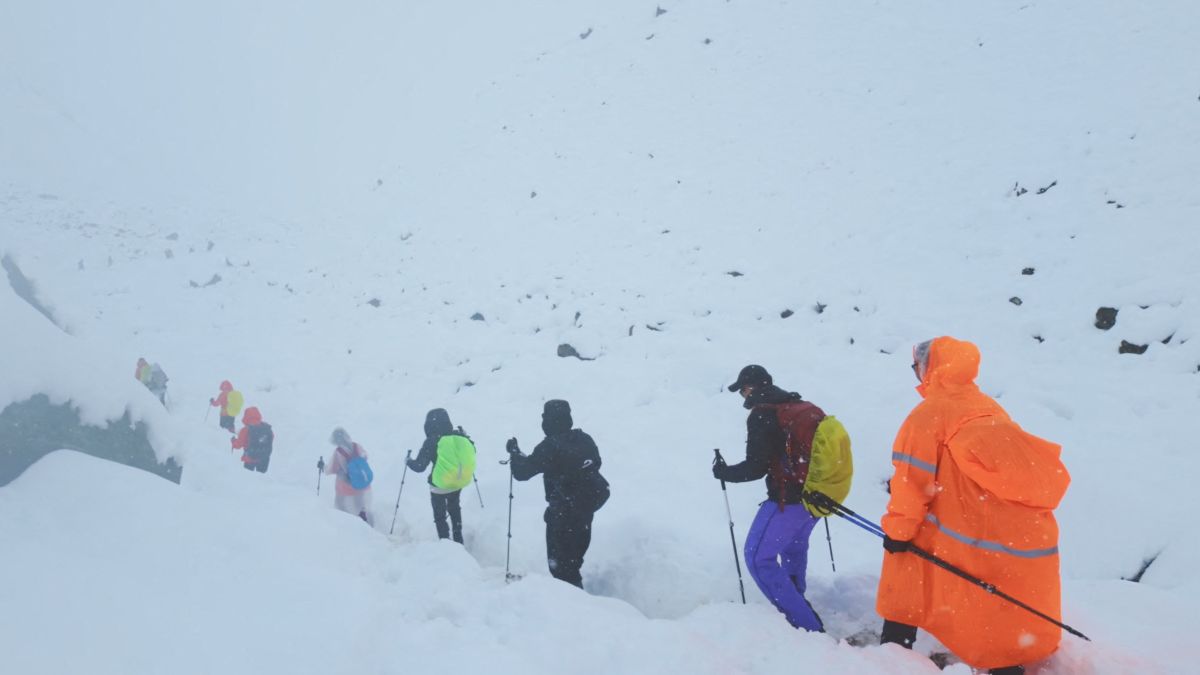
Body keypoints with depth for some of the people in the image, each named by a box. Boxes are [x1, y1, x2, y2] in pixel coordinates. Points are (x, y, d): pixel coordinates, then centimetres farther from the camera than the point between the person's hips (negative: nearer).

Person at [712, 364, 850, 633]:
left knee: (758, 558, -2)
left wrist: (723, 472, 0)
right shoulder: (807, 408, 9)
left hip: (788, 501, -9)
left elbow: (756, 467, -18)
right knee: (794, 545, 32)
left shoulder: (762, 415, -15)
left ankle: (806, 624, -6)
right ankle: (796, 598, 46)